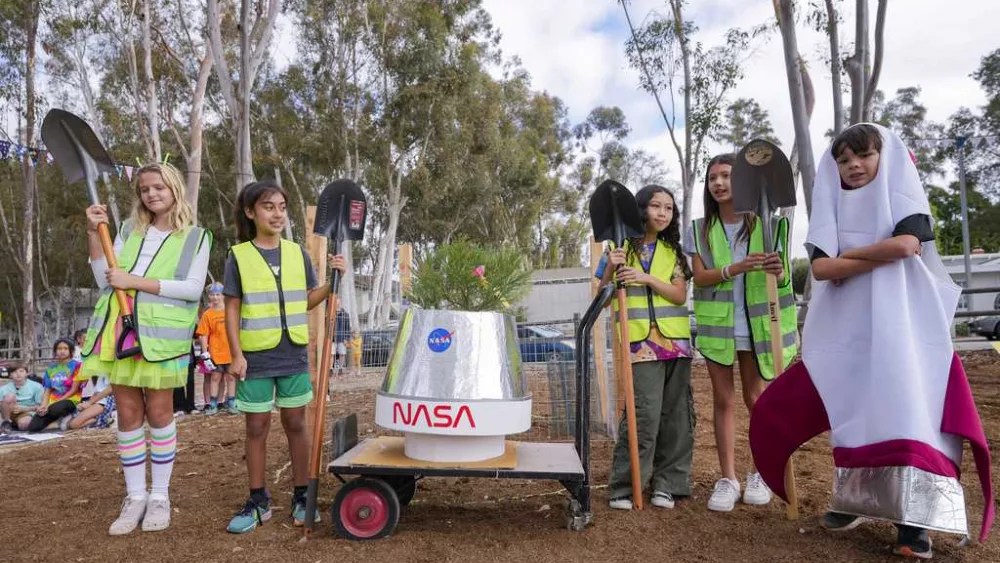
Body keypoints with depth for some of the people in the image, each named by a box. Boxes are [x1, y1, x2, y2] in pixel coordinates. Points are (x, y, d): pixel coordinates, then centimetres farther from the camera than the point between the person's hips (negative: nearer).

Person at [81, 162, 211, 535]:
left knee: (158, 412, 3)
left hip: (161, 334, -4)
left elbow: (193, 287, -10)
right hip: (119, 331, 4)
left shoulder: (196, 236, 2)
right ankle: (135, 496, 18)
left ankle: (160, 496, 16)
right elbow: (105, 281, 7)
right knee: (127, 415, 7)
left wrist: (135, 281, -13)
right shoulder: (129, 231, 13)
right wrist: (93, 234, 0)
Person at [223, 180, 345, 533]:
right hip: (256, 356, -2)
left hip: (293, 355, 2)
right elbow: (232, 310, -2)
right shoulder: (238, 256, -2)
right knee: (256, 427, 8)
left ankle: (301, 497, 20)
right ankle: (258, 502, 21)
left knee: (296, 423, 9)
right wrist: (236, 354, -10)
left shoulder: (298, 253, 6)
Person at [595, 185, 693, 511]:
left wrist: (648, 279, -16)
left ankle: (666, 484, 20)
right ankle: (623, 486, 2)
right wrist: (610, 269, -16)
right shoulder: (620, 248, 3)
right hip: (641, 343, -4)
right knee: (645, 414, -11)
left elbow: (680, 295, -1)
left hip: (676, 341, 4)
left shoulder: (673, 251, 10)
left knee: (676, 415, 7)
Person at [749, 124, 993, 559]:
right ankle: (852, 501, 18)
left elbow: (908, 245, -16)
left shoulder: (903, 197, 5)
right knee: (853, 415, 6)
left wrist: (847, 252, -6)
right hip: (845, 329, 3)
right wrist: (882, 254, -11)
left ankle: (912, 521, -8)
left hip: (899, 324, -3)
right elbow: (821, 267, -6)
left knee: (905, 411, -13)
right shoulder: (832, 209, 10)